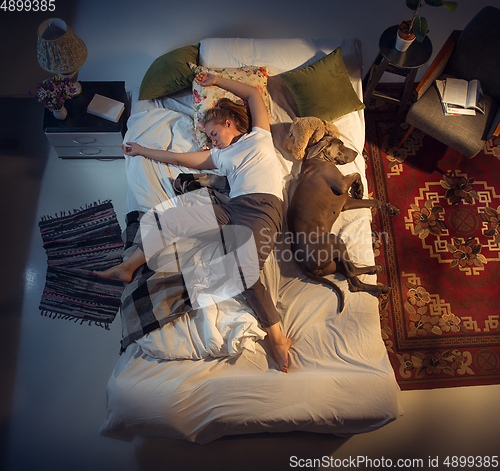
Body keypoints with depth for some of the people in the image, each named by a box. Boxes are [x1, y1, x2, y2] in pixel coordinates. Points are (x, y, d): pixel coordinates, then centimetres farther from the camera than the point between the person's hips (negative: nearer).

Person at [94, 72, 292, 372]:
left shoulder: (259, 135, 23)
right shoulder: (220, 155, 30)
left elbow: (254, 93, 25)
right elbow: (179, 158, 31)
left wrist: (216, 81, 31)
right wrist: (141, 150, 37)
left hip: (264, 207, -5)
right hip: (233, 208, 5)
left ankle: (278, 339, -21)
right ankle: (127, 267, -3)